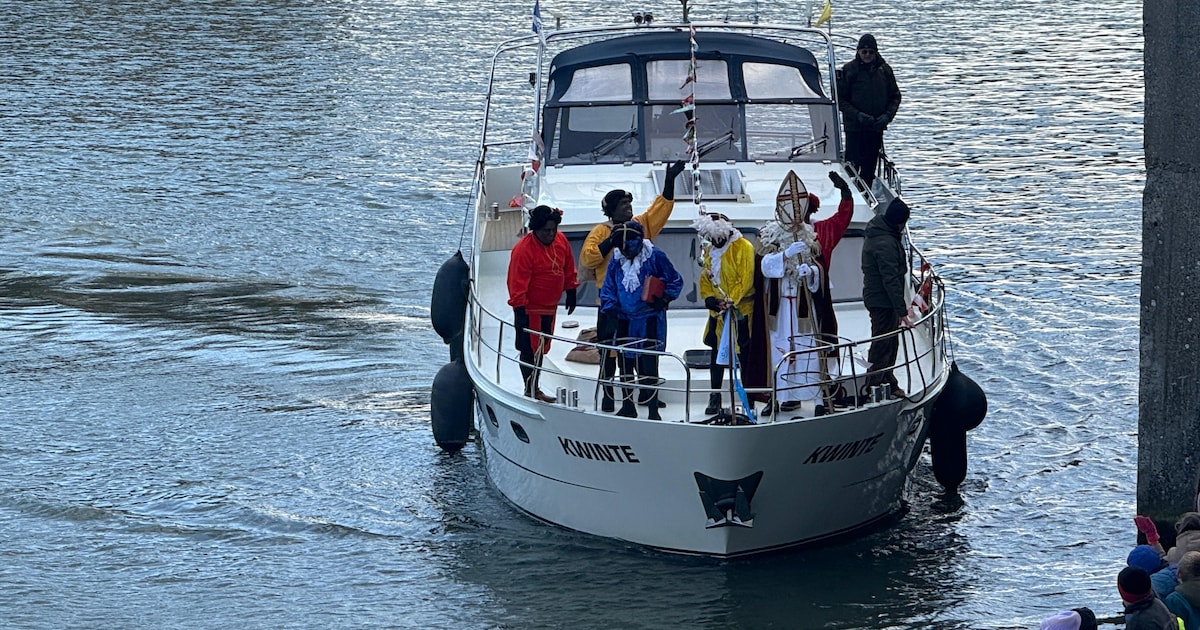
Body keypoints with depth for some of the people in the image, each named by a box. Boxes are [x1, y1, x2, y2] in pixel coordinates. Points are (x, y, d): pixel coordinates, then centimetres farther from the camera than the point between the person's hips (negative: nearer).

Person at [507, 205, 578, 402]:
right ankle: (530, 391, 4)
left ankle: (535, 389, 26)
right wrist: (520, 310, -25)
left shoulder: (561, 241, 0)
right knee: (529, 350, -2)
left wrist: (571, 293, 17)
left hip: (549, 307, 7)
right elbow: (517, 283, -23)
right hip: (530, 309, -7)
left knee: (541, 349, 16)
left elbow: (568, 269, 15)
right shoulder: (523, 249, -22)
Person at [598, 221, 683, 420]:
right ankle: (627, 406, 25)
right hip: (623, 320, 5)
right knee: (625, 364, 11)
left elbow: (675, 281, 0)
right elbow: (608, 290, 9)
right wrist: (610, 310, -3)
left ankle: (653, 410, -3)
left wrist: (664, 299, -13)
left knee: (648, 365, -7)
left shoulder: (656, 257, -8)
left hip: (649, 321, -5)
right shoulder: (616, 261, 4)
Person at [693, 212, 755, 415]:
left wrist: (731, 301, -21)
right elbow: (705, 278, 13)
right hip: (718, 312, 7)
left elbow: (746, 279, -17)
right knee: (716, 353, 10)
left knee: (744, 355, -2)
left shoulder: (743, 247, -12)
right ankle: (715, 398, 18)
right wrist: (709, 298, -5)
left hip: (741, 312, -7)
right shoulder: (709, 250, 11)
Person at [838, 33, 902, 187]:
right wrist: (857, 115, -16)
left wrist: (887, 116, -6)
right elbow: (840, 99, -4)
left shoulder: (884, 70, 5)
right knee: (852, 164, -10)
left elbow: (895, 97, 12)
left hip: (876, 127, 3)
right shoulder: (849, 70, -4)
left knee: (869, 168, 7)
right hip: (854, 128, -3)